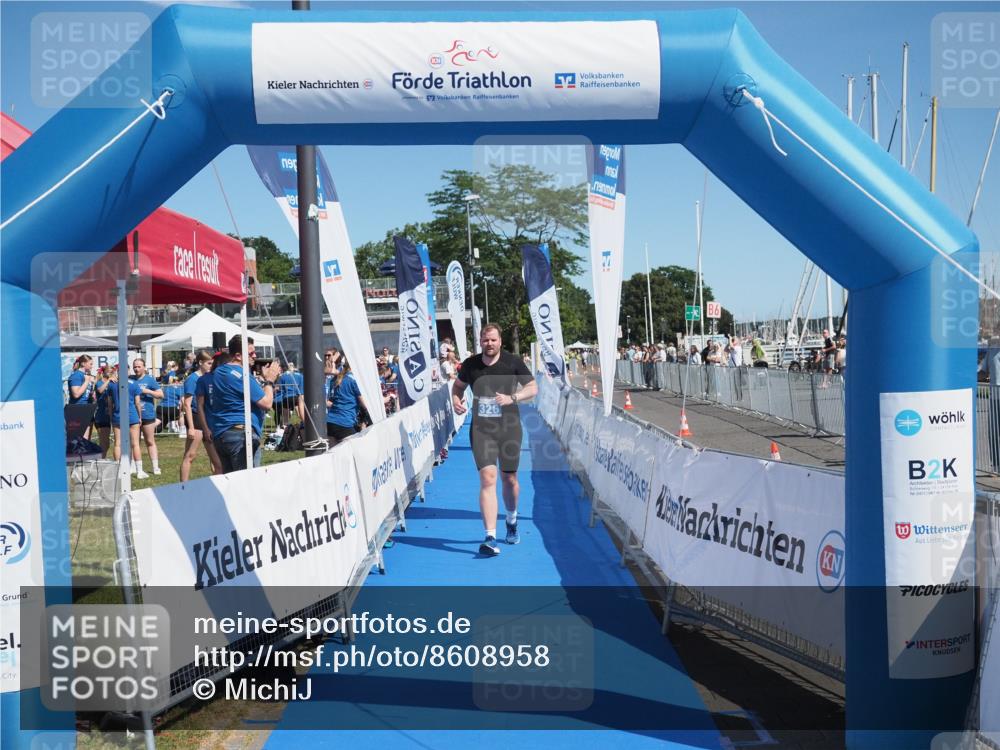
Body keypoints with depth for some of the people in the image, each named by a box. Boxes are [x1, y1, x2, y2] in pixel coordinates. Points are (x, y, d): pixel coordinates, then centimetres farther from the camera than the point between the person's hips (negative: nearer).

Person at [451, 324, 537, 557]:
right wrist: (455, 400, -4)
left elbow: (533, 387, 0)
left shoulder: (513, 362, -4)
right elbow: (458, 385, 18)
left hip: (509, 428, 0)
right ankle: (490, 538, -16)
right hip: (481, 429, 0)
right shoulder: (470, 364, 0)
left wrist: (512, 398, -17)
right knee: (487, 479, -14)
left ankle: (512, 521, 42)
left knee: (509, 478, 13)